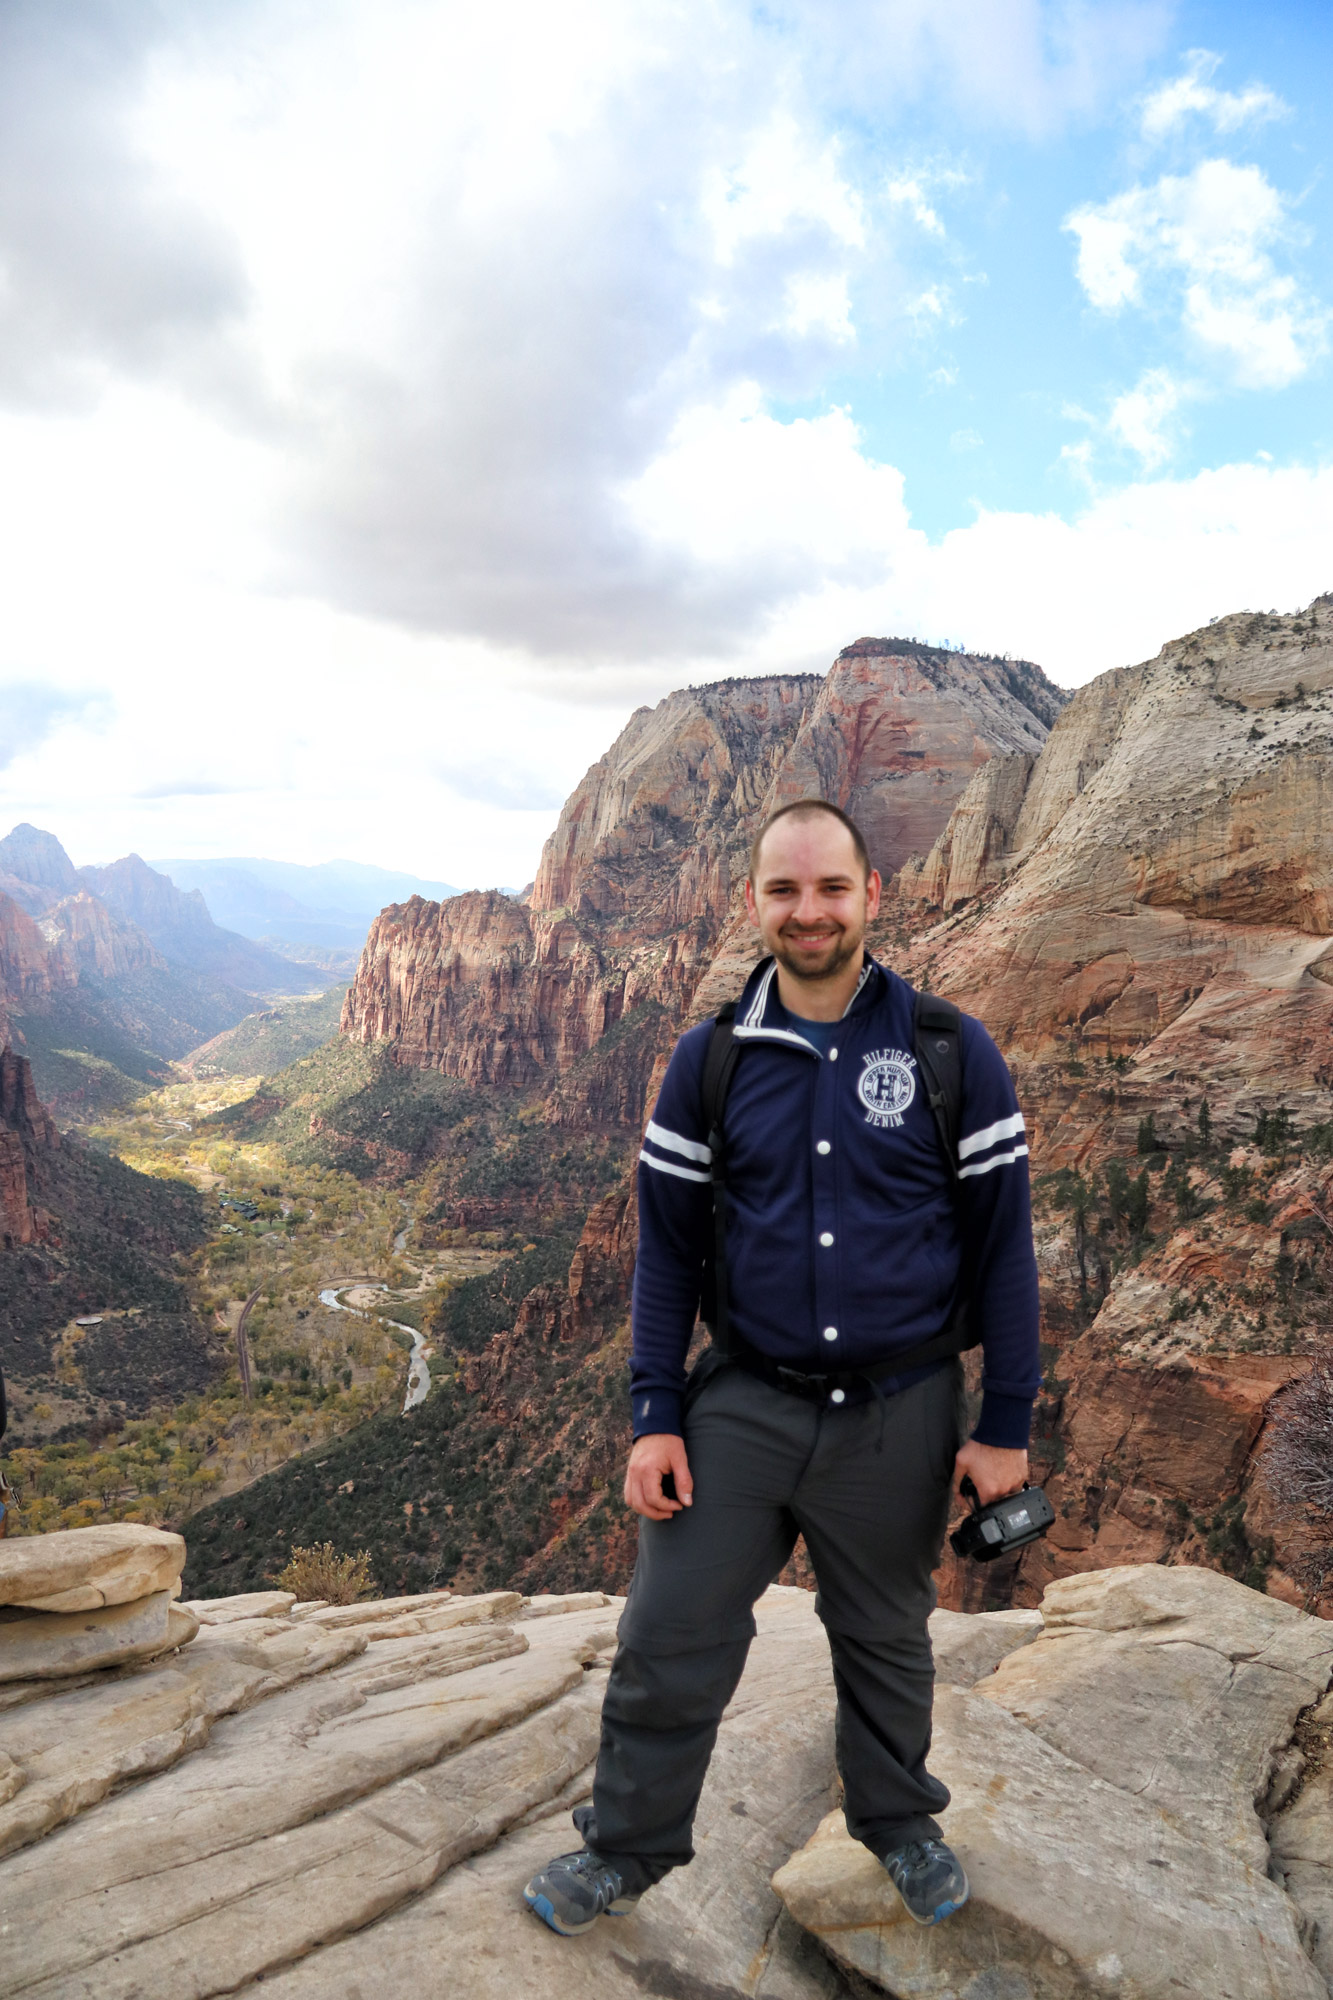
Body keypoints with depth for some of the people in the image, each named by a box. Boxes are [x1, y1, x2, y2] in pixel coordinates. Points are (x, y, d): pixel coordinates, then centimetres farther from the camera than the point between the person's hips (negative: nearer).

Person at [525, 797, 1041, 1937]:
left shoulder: (953, 1055, -8)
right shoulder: (709, 1062, -4)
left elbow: (1001, 1246, -3)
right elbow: (667, 1247, 1)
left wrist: (1006, 1424, -3)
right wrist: (655, 1416, -2)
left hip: (898, 1417, 0)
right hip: (743, 1404, 1)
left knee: (888, 1640, 21)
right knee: (667, 1643, 9)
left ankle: (899, 1822, 49)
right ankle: (628, 1851, 35)